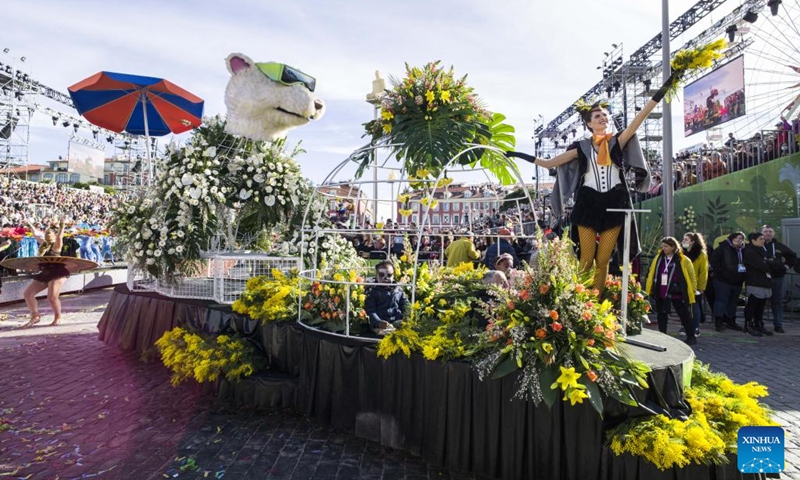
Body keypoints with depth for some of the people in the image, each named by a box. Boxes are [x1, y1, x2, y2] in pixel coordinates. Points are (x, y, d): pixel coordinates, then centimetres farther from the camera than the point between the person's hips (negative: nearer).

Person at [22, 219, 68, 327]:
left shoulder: (57, 244, -4)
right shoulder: (43, 244, 16)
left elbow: (59, 237, -24)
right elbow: (35, 233, 21)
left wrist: (61, 226, -38)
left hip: (57, 273, -8)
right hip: (45, 273, 9)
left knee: (52, 297, -17)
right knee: (27, 294, 7)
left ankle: (58, 317, 7)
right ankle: (35, 316, 18)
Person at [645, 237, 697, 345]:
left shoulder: (683, 261, -9)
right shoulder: (658, 258, 2)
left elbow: (691, 276, -1)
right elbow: (652, 274, 7)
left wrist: (691, 291, 0)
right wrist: (649, 289, 5)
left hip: (677, 294, -4)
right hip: (661, 294, 4)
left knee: (684, 315, 10)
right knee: (662, 315, 13)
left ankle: (691, 337, 25)